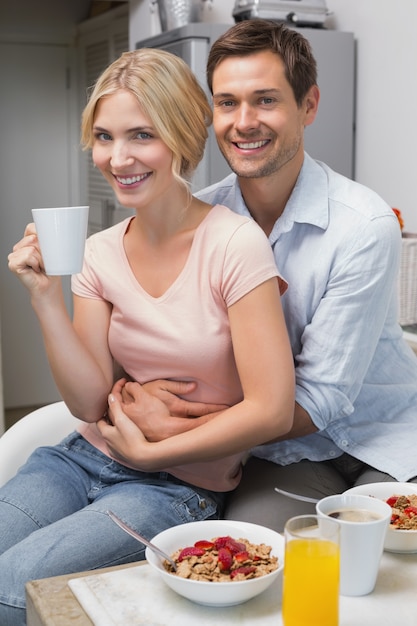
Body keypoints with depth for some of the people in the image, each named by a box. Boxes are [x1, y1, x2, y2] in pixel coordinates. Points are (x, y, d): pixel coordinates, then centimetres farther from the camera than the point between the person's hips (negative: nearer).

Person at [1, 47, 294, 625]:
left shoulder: (234, 244, -15)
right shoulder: (99, 254, 2)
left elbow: (271, 412, -17)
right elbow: (91, 403, -2)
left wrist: (150, 453, -9)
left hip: (181, 485, -5)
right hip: (87, 456, 5)